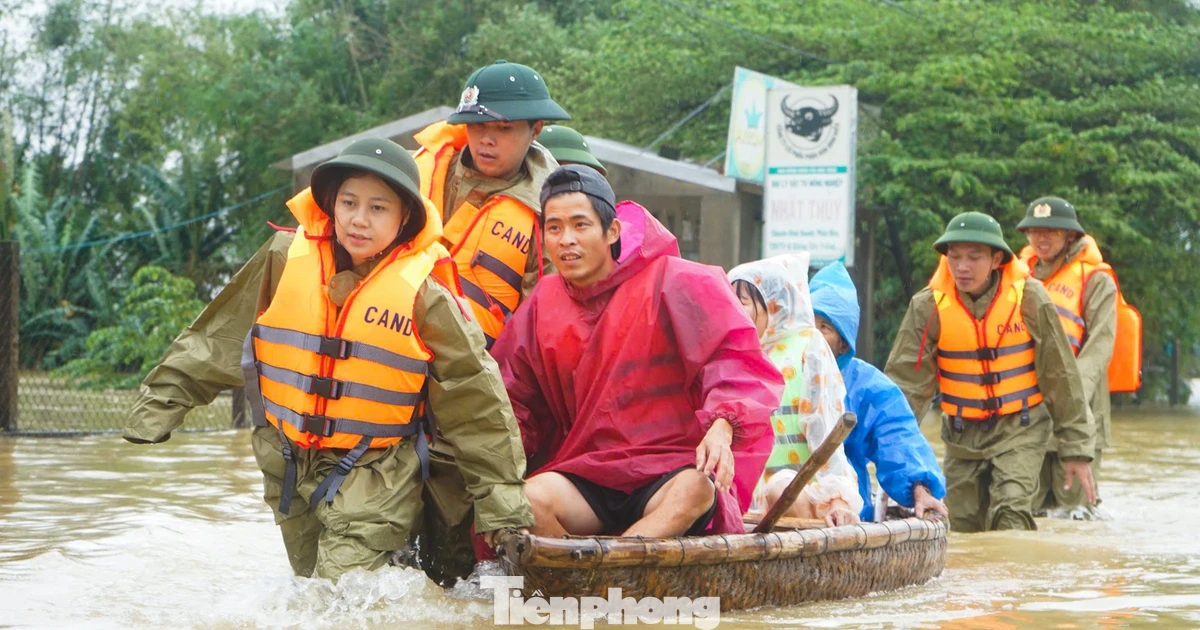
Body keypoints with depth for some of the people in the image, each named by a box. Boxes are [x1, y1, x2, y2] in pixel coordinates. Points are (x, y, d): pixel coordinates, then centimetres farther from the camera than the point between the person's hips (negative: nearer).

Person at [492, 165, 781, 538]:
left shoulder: (671, 284, -1)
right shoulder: (542, 307, 11)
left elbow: (732, 356, -6)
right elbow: (517, 401, 15)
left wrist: (721, 427, -24)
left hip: (668, 473, -3)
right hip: (585, 479, 3)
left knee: (696, 490, -37)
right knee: (529, 499, -29)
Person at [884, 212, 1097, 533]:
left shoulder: (1029, 299, -12)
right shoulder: (929, 306, -11)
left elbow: (1061, 376, -4)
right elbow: (906, 380, -8)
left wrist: (1077, 449, 0)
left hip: (1020, 429, -3)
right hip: (962, 435, 3)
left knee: (1010, 517, -23)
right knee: (961, 529, 10)